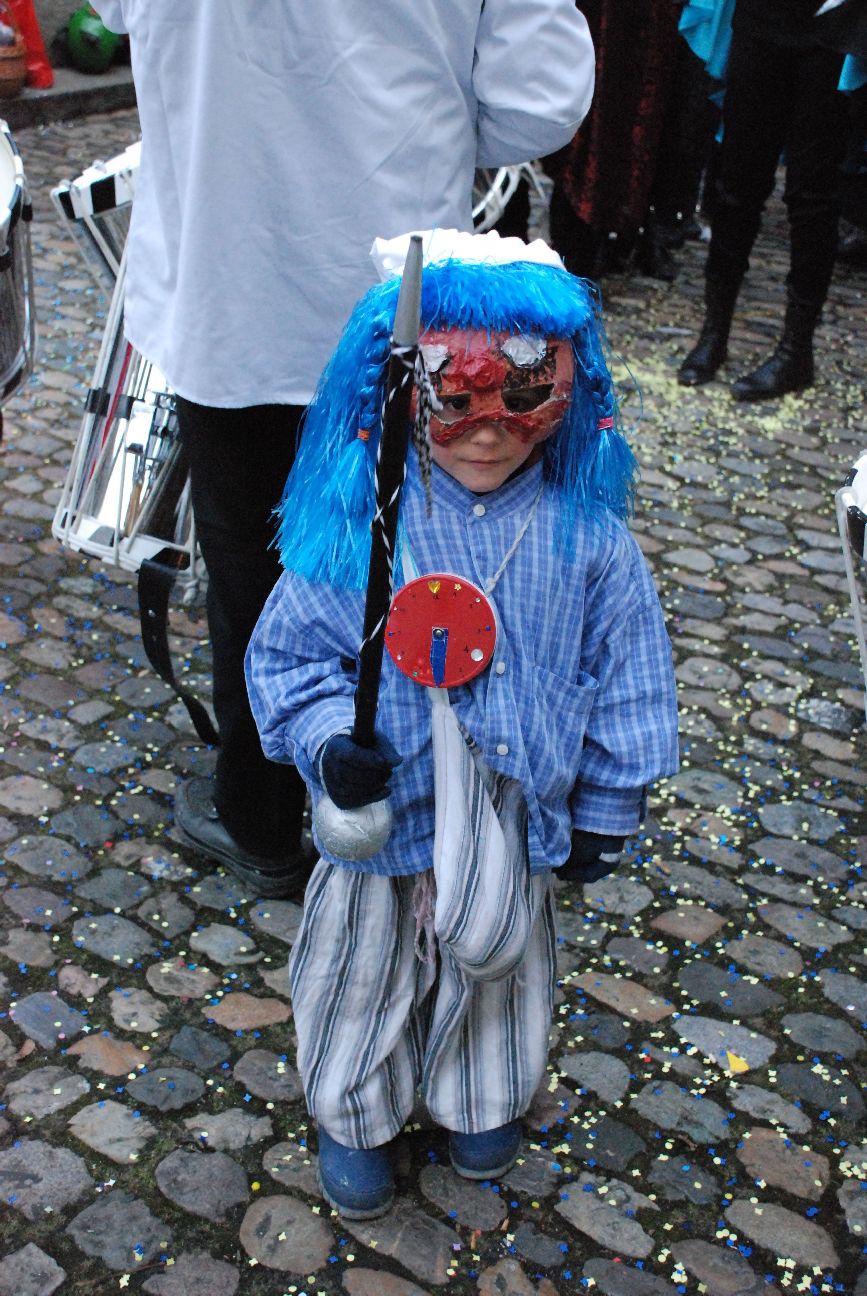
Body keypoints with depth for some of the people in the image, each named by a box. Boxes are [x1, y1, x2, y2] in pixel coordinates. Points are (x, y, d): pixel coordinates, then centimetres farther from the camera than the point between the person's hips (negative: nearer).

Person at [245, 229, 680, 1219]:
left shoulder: (583, 535, -12)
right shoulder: (356, 526, -16)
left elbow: (624, 676, -2)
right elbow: (287, 654, -7)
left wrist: (605, 808, 3)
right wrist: (329, 741, -24)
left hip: (515, 814, 2)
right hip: (383, 804, -1)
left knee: (495, 952, 24)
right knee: (367, 968, 18)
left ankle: (483, 1100, 54)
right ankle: (353, 1112, 47)